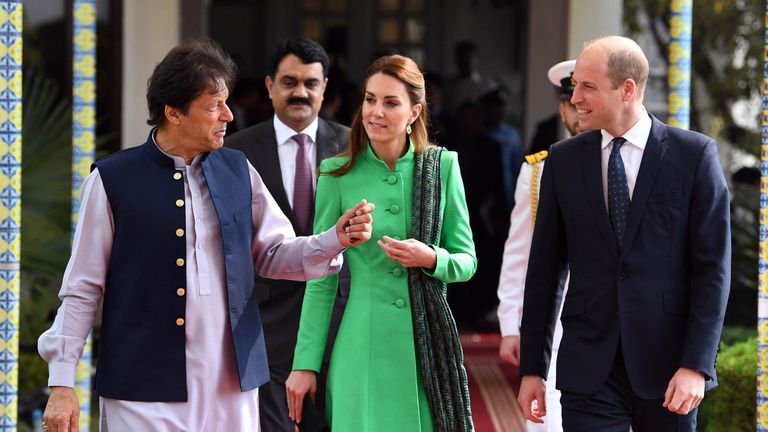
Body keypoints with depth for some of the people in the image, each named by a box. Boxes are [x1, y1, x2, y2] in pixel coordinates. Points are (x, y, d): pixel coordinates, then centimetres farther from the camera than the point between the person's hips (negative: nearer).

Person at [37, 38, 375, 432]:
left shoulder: (238, 171, 9)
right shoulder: (112, 180, -3)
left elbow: (273, 254, 14)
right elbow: (82, 290, -1)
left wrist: (335, 239, -4)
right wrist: (62, 384, -4)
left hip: (232, 384, 4)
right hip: (144, 386, -3)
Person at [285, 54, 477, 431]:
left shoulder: (442, 166, 3)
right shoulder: (337, 176, -1)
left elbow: (467, 261, 7)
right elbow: (321, 279, 2)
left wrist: (432, 259, -15)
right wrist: (305, 364, 0)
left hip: (429, 343, 1)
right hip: (363, 346, -1)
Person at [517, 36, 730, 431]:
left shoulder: (694, 154, -2)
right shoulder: (563, 160, 6)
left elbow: (712, 267, -5)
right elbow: (544, 268, 8)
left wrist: (696, 365, -12)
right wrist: (532, 367, 7)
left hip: (667, 363, -2)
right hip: (589, 368, 2)